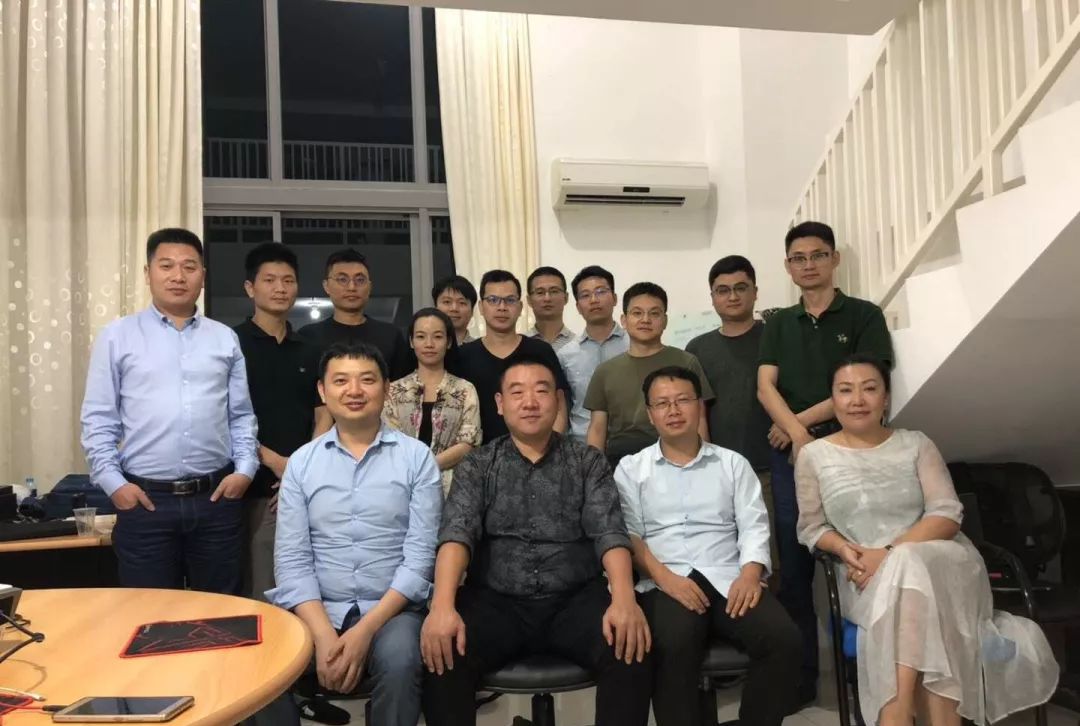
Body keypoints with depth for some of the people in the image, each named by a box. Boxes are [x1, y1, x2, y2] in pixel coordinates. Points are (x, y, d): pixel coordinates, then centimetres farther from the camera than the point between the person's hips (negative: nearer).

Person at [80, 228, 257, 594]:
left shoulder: (225, 338, 9)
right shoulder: (117, 336, 3)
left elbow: (242, 416, 9)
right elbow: (98, 420, 3)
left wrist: (245, 469, -2)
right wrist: (113, 482, -6)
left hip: (217, 497, 2)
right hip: (146, 499, -1)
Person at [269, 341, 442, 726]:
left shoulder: (417, 457, -1)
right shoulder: (301, 462, 6)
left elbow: (420, 555, -7)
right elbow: (291, 559, -1)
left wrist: (367, 629, -16)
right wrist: (324, 634, -15)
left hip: (390, 609, -1)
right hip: (315, 609, 2)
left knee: (399, 664, -31)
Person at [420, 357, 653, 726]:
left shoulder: (587, 462, 7)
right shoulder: (477, 466, 6)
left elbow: (609, 531, -6)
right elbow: (457, 531, -9)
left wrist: (624, 598, -26)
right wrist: (443, 606, -28)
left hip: (575, 600, 0)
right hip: (495, 602, 0)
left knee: (631, 652, -27)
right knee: (442, 654, -27)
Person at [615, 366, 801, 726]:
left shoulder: (733, 463, 18)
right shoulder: (631, 468, 13)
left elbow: (754, 525, 9)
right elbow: (628, 534, 3)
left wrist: (750, 573, -11)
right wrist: (664, 577, -14)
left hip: (729, 578, 3)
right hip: (666, 584, -2)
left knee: (785, 640, -24)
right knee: (672, 649, -34)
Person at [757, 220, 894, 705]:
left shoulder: (864, 316, 5)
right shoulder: (778, 325, 15)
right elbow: (765, 388, 3)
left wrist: (800, 422, -6)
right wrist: (796, 434, -14)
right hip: (790, 455, 3)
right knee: (794, 569, 5)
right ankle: (800, 678, 15)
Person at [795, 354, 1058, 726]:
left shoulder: (916, 444, 6)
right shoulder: (814, 455, 4)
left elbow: (947, 514, -4)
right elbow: (811, 528, 8)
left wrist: (891, 553, -20)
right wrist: (842, 548, -16)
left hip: (941, 562, 1)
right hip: (867, 581, 0)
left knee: (909, 572, -36)